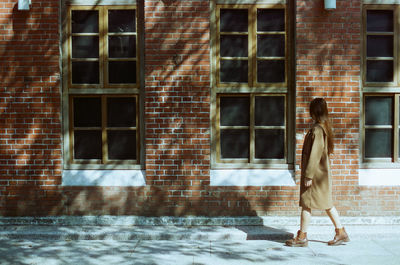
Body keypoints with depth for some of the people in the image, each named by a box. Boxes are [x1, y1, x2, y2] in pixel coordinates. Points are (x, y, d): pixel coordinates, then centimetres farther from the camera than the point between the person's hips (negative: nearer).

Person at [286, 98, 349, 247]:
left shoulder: (317, 129, -19)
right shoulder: (325, 127, 10)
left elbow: (314, 153, -22)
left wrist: (308, 175, -19)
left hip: (316, 173, -9)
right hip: (323, 171, 9)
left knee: (306, 203, 0)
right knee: (326, 203, 15)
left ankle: (302, 237, 8)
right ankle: (341, 233, 20)